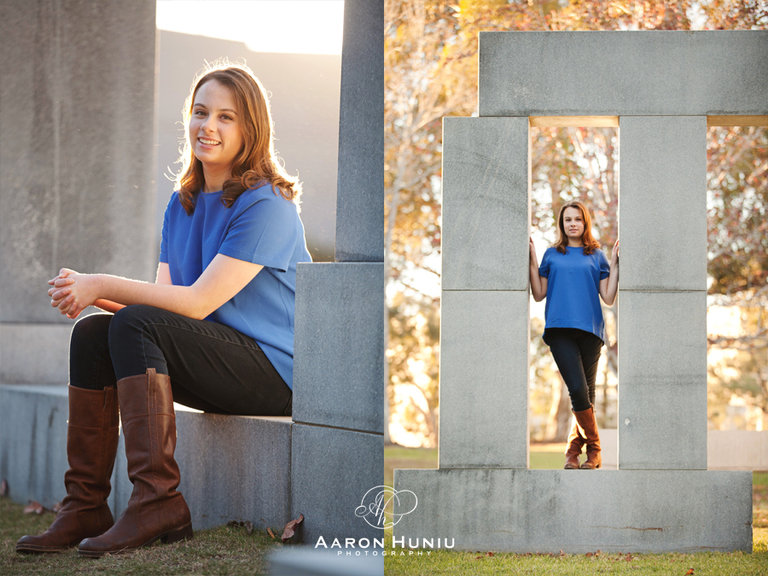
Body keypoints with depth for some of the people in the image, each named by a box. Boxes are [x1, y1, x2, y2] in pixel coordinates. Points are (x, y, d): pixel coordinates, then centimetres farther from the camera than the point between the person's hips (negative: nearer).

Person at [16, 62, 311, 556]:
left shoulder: (267, 204, -14)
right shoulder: (182, 204, 12)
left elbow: (198, 302, -21)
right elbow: (165, 296, 4)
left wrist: (103, 285, -17)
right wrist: (87, 293, -14)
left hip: (276, 370, -8)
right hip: (223, 363, 8)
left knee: (135, 326, -26)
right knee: (93, 332, -11)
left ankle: (158, 504, -27)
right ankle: (86, 508, -11)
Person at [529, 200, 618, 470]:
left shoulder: (597, 256, 13)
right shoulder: (551, 255, 14)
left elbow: (609, 298, 8)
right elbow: (539, 294, 12)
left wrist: (614, 264, 3)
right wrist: (532, 262, 5)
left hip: (590, 329, 1)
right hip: (560, 328, -1)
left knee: (586, 392, 3)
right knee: (578, 389, -15)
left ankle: (574, 447, 16)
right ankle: (593, 446, 1)